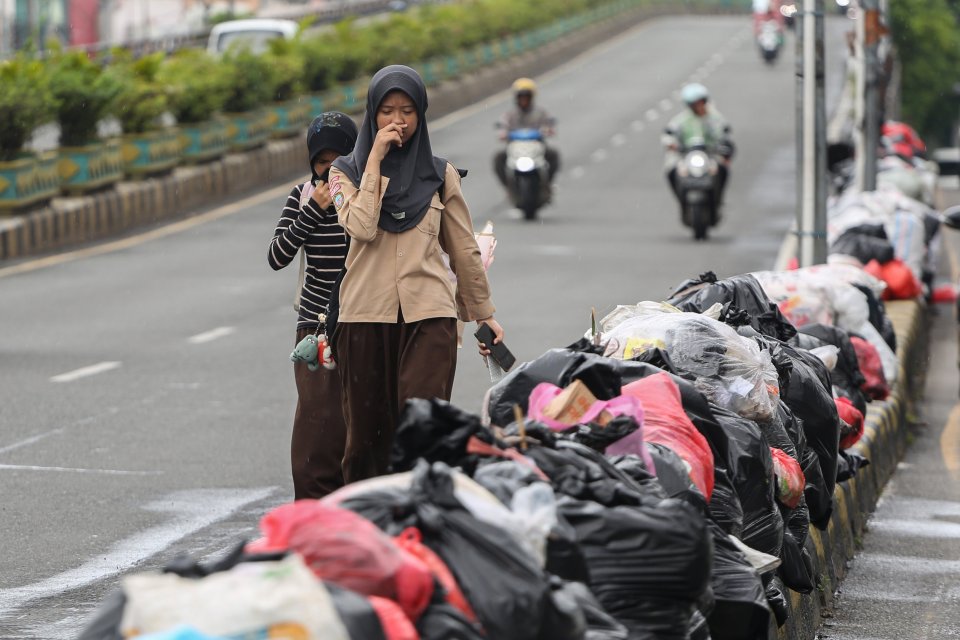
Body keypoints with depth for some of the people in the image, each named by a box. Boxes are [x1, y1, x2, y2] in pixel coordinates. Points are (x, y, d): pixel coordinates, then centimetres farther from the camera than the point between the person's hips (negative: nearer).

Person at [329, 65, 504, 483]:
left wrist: (484, 314, 18)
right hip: (365, 316, 1)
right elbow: (361, 227, -12)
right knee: (366, 431, 4)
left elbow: (464, 251, 17)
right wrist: (375, 161, -8)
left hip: (429, 316, 0)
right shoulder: (347, 172, 8)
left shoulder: (441, 176, 11)